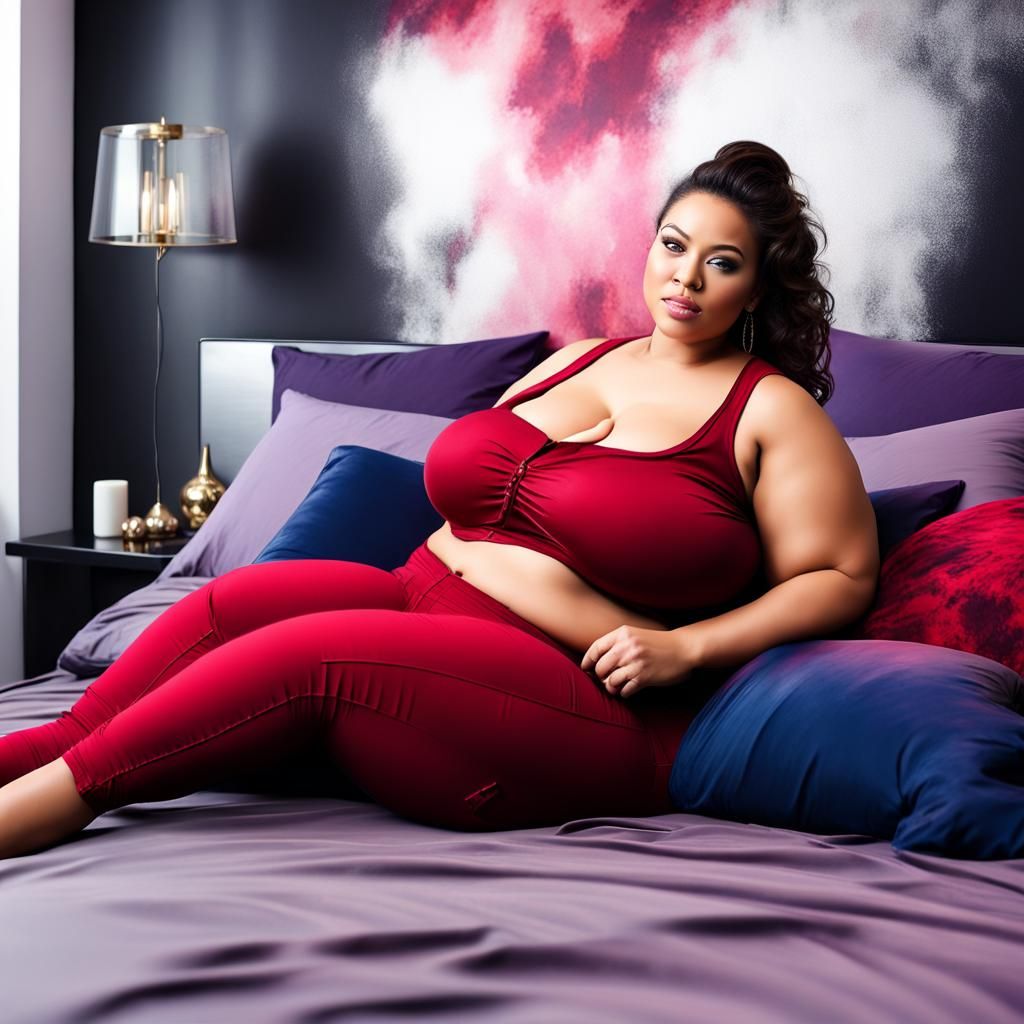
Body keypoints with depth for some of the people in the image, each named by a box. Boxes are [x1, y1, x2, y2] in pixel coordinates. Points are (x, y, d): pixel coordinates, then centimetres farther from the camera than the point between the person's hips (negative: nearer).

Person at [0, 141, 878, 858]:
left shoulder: (772, 411, 1)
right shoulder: (575, 363, 19)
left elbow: (842, 577, -3)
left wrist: (686, 646, -14)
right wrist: (437, 557, 6)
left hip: (586, 705, -6)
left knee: (301, 657, -28)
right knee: (239, 600, -21)